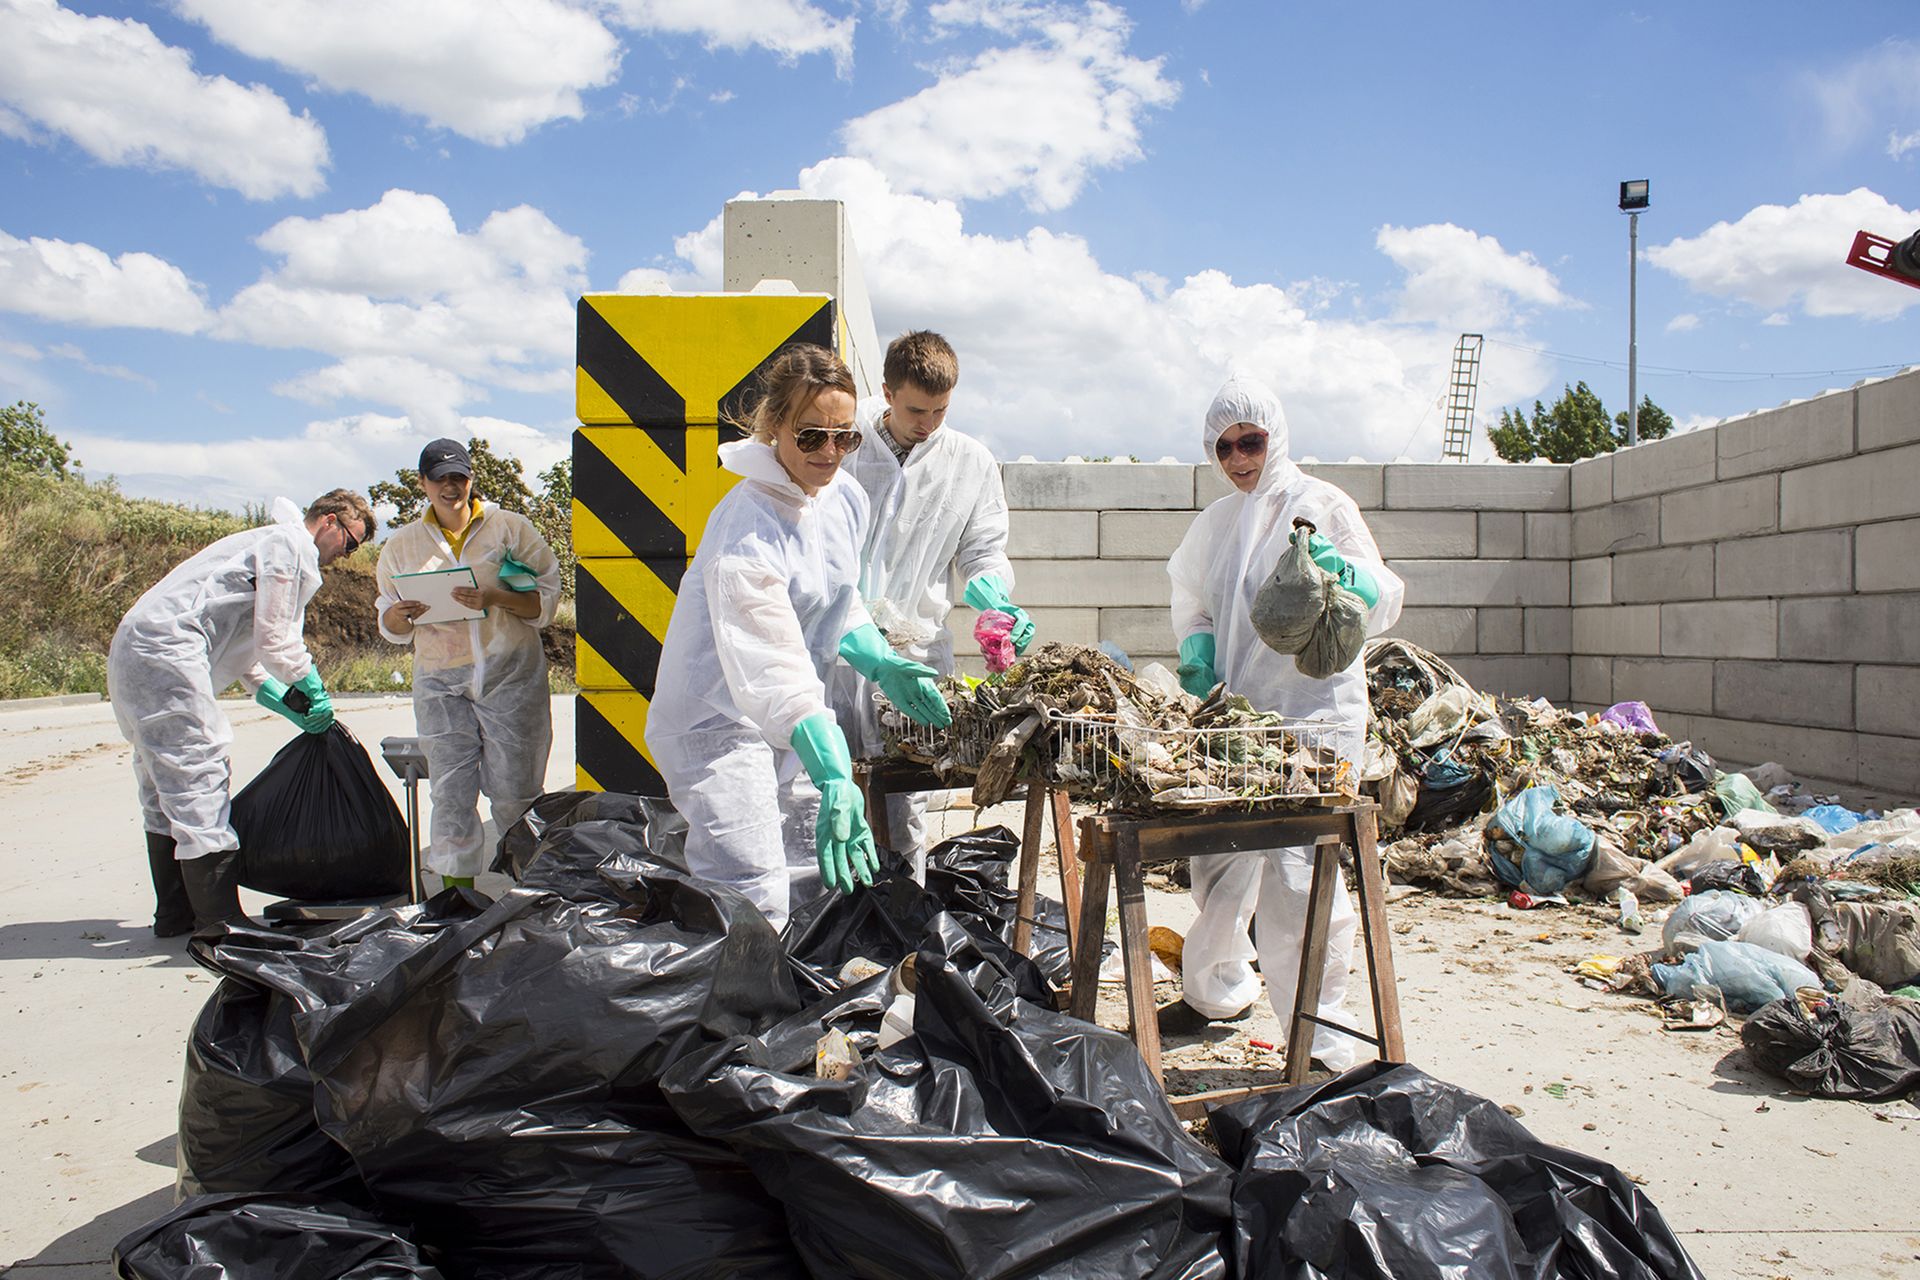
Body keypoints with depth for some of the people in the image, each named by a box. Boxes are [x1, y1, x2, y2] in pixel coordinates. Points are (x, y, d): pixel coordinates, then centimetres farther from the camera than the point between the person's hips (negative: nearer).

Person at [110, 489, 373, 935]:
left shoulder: (268, 542, 28)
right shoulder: (292, 544, -3)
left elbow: (247, 650, 25)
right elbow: (274, 639, -9)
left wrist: (289, 704, 16)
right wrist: (311, 686, 4)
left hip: (131, 647, 11)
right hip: (167, 648, -11)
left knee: (166, 787, 12)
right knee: (198, 776, -11)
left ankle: (175, 915, 17)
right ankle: (219, 922, -11)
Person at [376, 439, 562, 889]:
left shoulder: (510, 527, 6)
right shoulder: (402, 544, 14)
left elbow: (547, 599, 0)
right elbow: (390, 628, 18)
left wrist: (496, 597, -17)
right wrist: (400, 615, -6)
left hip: (511, 674, -2)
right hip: (441, 681, 2)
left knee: (514, 792, -3)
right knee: (450, 792, -3)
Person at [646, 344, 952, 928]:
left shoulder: (846, 497, 0)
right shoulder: (746, 530, -26)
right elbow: (773, 672, -36)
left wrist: (882, 665, 0)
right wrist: (833, 777, -45)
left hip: (800, 720, 8)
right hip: (718, 721, -8)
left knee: (827, 884, 13)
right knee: (754, 907, -17)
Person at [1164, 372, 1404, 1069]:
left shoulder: (1320, 504, -1)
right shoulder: (1216, 522, 15)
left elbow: (1383, 602, -4)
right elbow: (1191, 604, 26)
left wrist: (1345, 573, -25)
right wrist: (1198, 652, 6)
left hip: (1312, 713, -6)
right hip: (1235, 715, 6)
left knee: (1293, 867, -14)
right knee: (1219, 857, 12)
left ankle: (1324, 1044, -4)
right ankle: (1216, 988, 34)